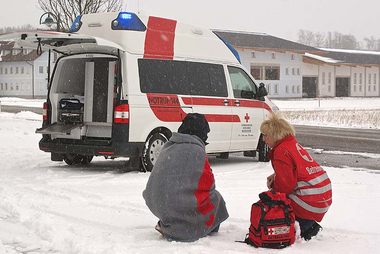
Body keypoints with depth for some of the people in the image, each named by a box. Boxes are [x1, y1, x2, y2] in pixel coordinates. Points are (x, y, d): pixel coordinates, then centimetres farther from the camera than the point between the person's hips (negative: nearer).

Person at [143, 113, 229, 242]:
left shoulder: (168, 146, 12)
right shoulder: (196, 150, -11)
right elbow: (208, 183, -6)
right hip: (177, 206, -8)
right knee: (215, 197, 13)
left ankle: (165, 224, 15)